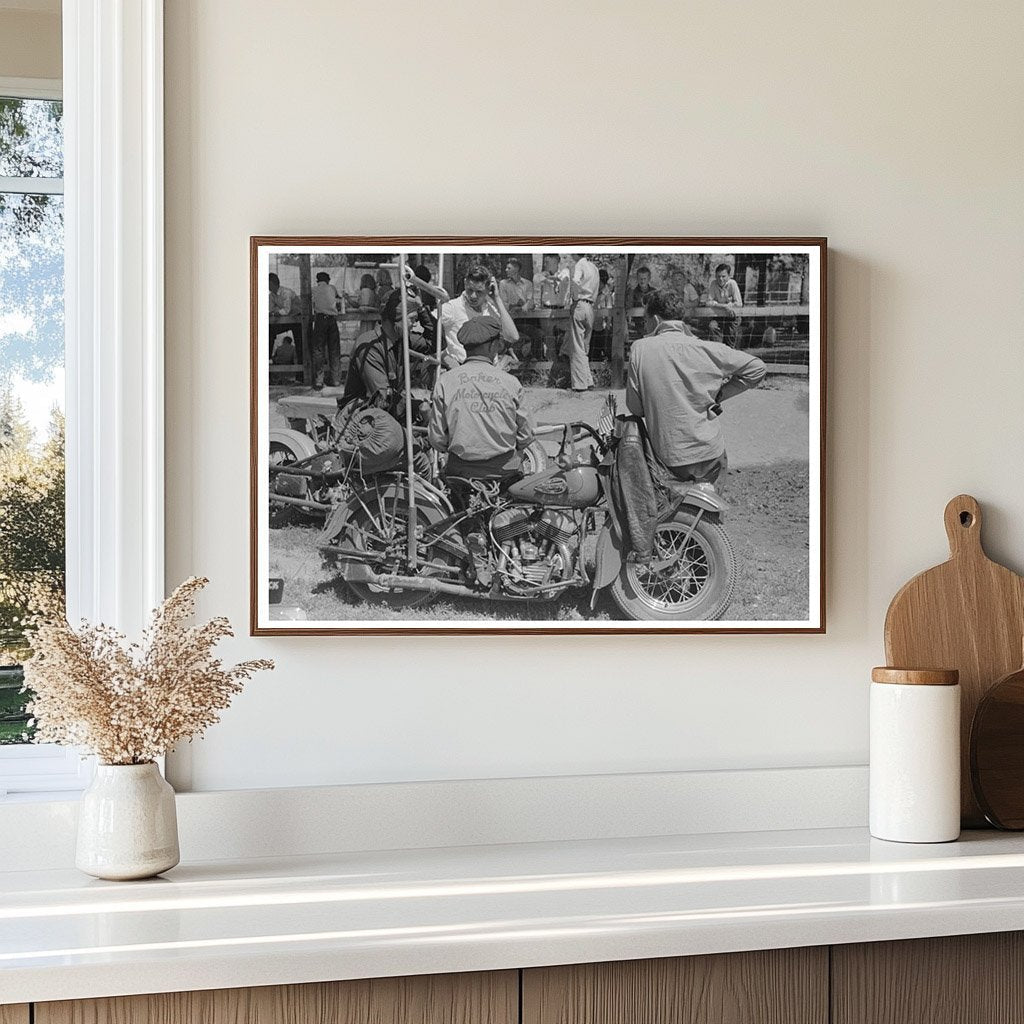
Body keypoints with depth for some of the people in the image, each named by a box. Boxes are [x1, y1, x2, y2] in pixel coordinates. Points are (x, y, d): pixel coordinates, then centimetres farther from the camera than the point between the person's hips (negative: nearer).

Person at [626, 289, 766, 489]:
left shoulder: (639, 349, -7)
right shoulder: (706, 349, -7)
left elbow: (635, 408, -3)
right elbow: (757, 368, -2)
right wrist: (719, 394, 6)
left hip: (666, 456, 0)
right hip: (709, 454, 0)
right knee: (719, 465, 34)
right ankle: (705, 484, 7)